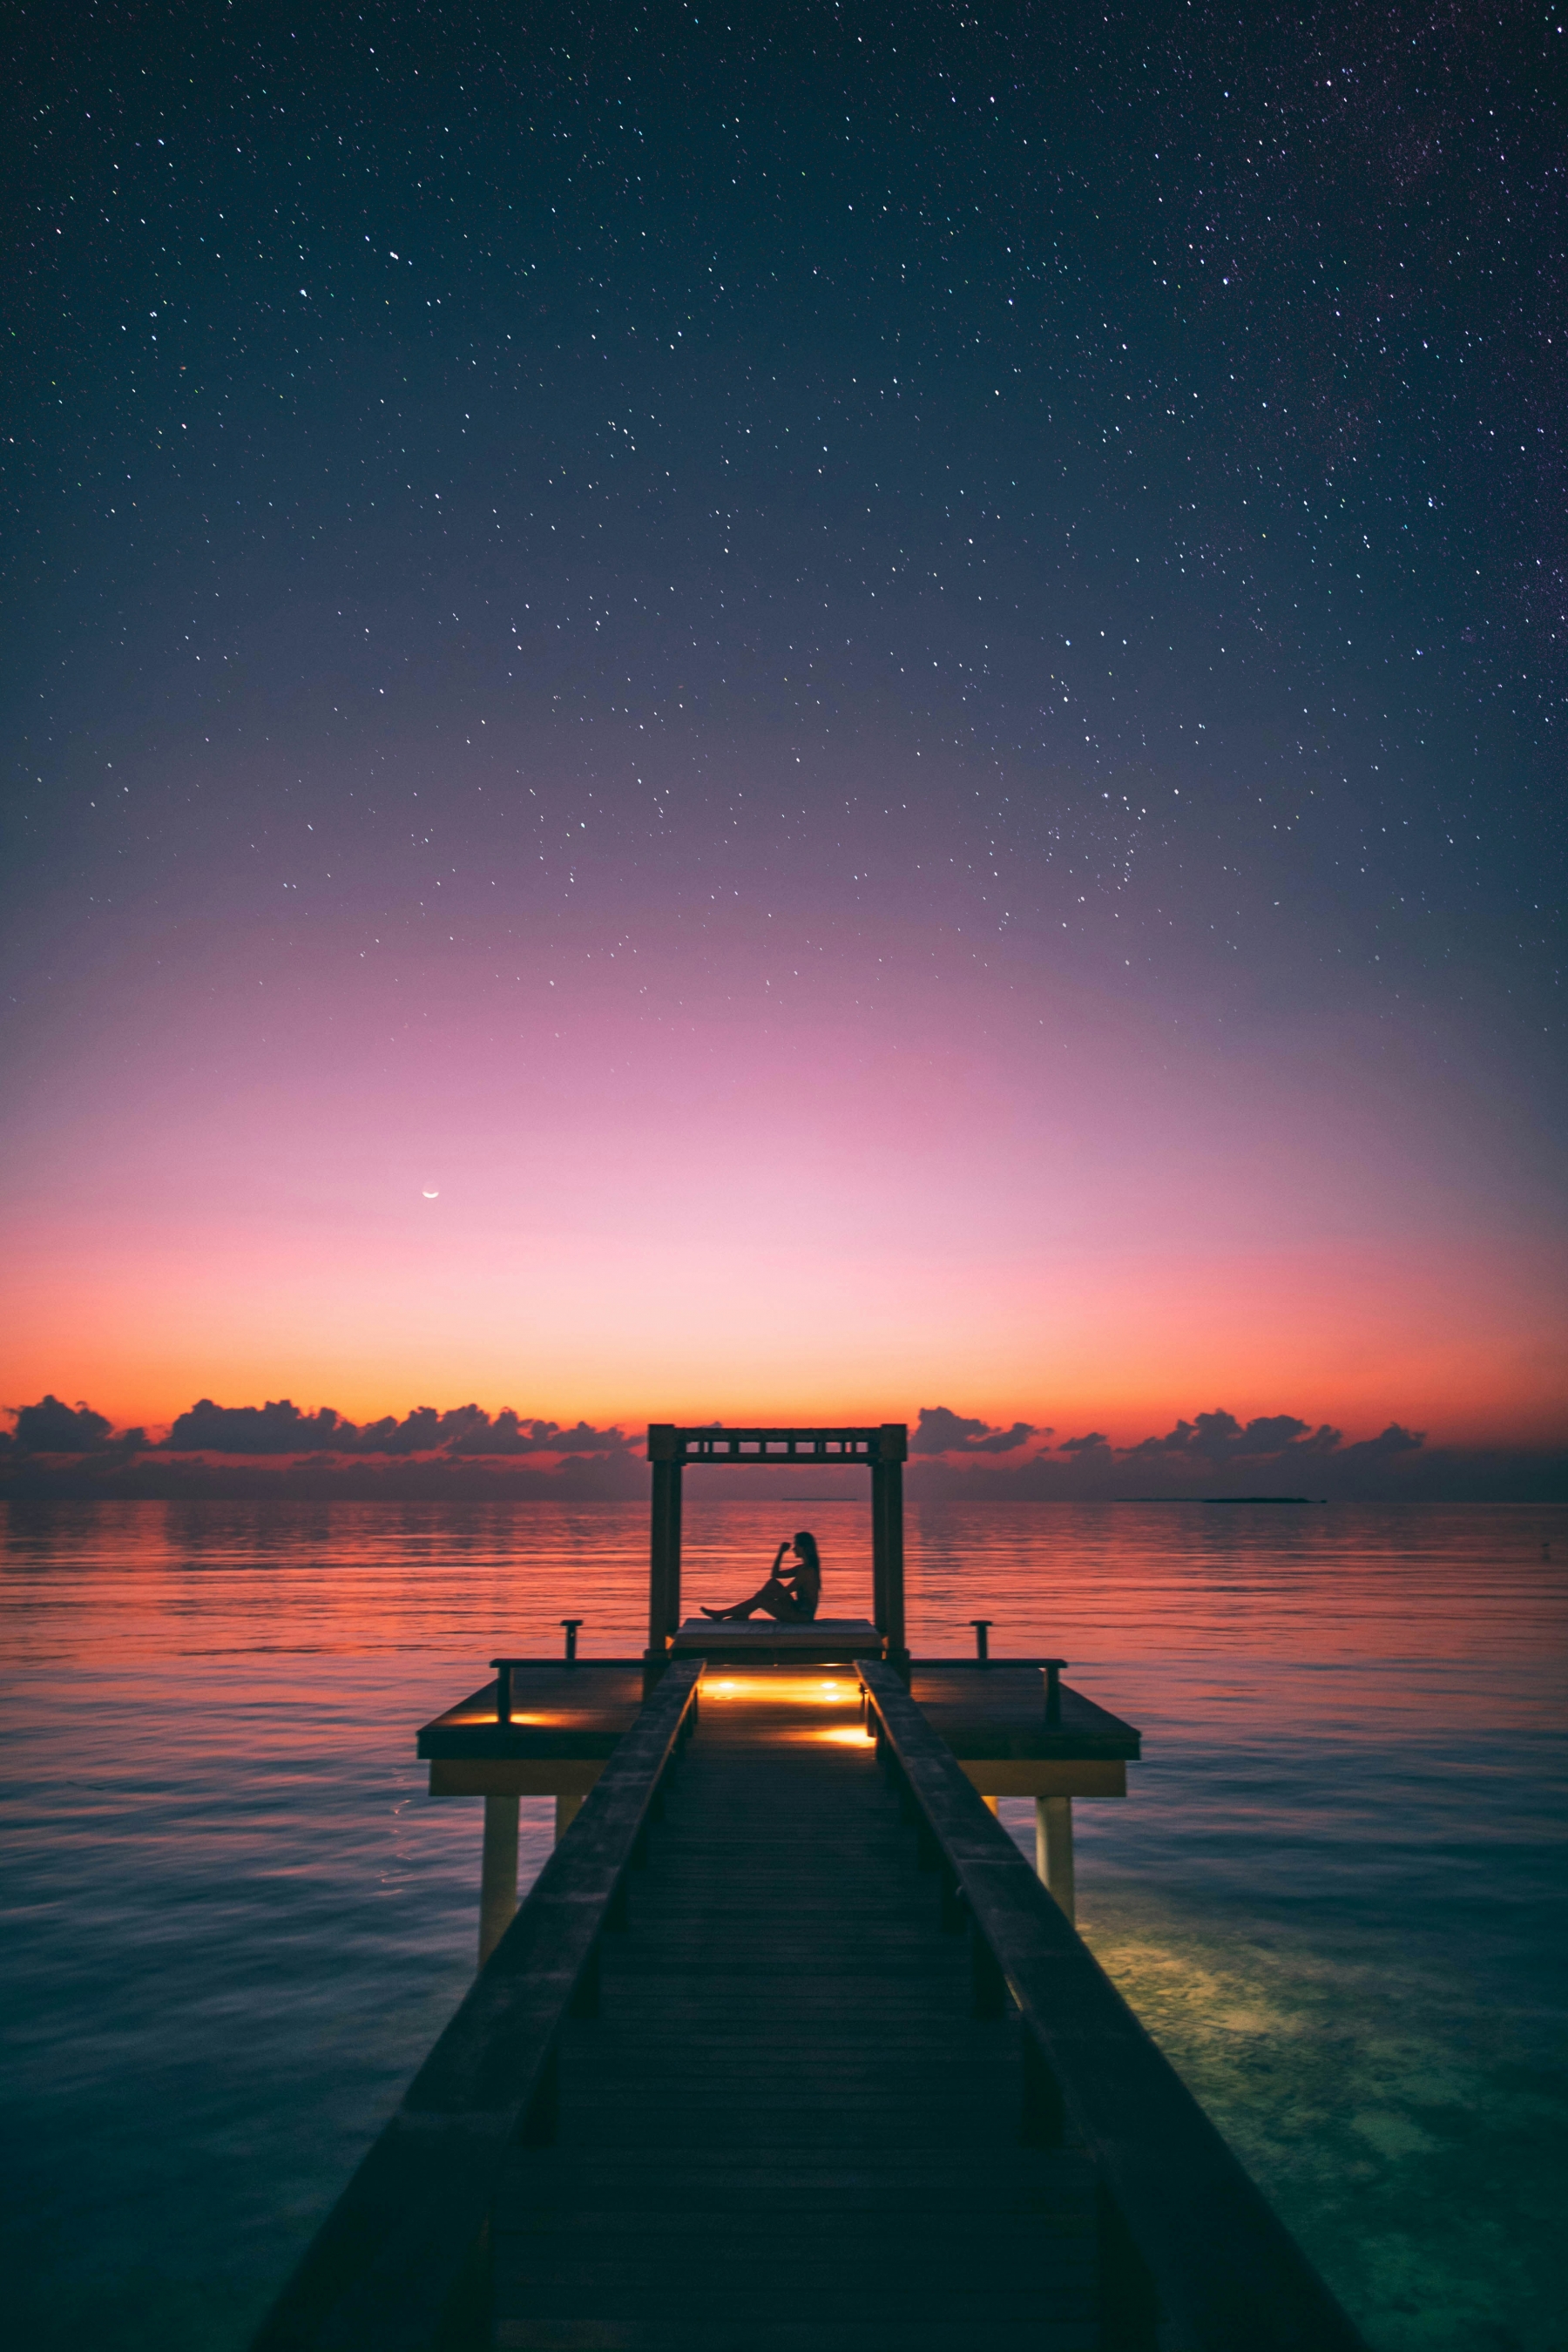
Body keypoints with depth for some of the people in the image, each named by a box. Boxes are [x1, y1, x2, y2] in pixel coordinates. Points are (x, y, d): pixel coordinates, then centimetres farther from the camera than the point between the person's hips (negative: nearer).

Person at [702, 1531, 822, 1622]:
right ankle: (742, 1614, 3)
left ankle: (721, 1615, 0)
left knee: (760, 1599, -10)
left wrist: (764, 1594, -9)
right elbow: (774, 1574, 18)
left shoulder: (807, 1571, -20)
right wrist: (781, 1552, 9)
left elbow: (783, 1593, -20)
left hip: (803, 1616, -9)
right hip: (798, 1609, 9)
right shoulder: (802, 1568, 10)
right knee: (772, 1583, 5)